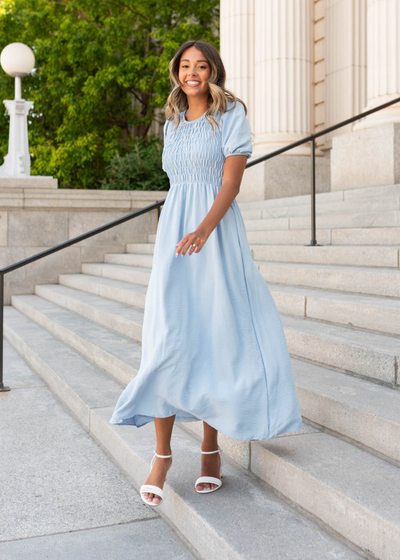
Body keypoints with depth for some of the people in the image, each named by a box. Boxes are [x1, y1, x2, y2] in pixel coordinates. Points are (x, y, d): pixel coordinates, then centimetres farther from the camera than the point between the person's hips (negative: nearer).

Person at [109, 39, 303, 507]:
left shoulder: (231, 115, 2)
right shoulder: (172, 123, 19)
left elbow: (232, 180, -10)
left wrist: (204, 229, -25)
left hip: (218, 233, -4)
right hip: (174, 235, 4)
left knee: (215, 337, -1)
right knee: (169, 337, -7)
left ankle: (211, 448, 12)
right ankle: (162, 453, 0)